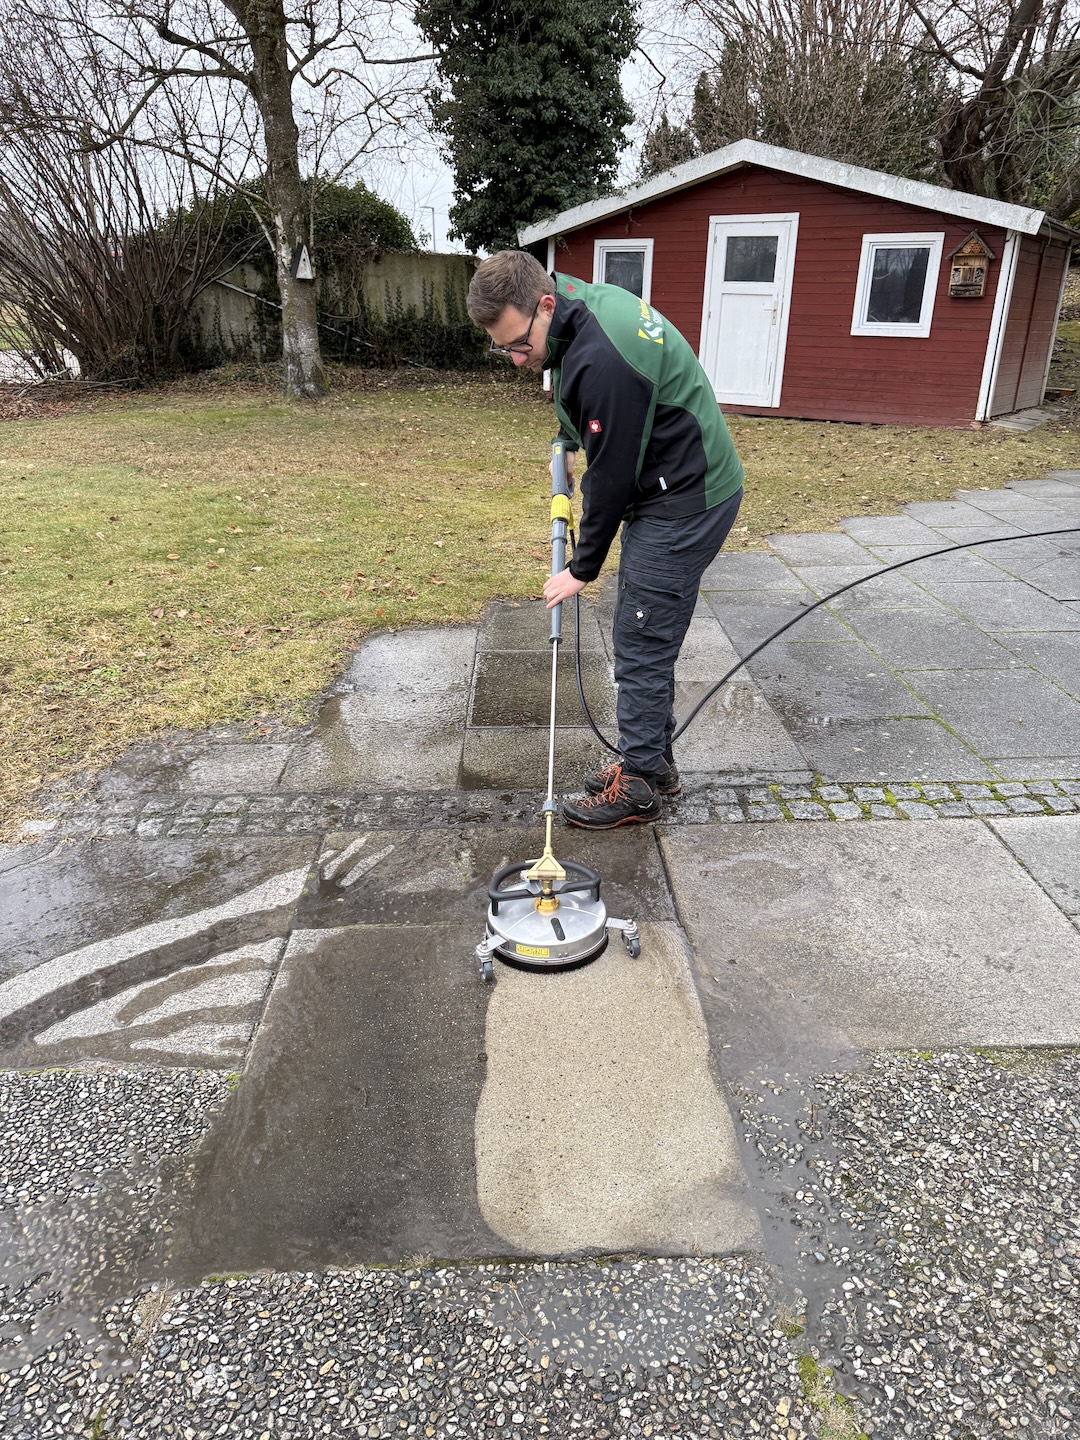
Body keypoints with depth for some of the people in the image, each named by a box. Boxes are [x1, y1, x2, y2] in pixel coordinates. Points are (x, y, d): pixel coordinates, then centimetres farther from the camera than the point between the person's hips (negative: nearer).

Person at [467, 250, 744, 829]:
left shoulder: (602, 360, -28)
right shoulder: (590, 301, 3)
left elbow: (611, 476, -21)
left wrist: (583, 568, -10)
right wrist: (573, 440, 14)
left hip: (684, 504, -10)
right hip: (672, 492, 10)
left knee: (641, 646, -4)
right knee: (646, 638, 16)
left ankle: (637, 787, 9)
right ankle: (653, 760, 28)